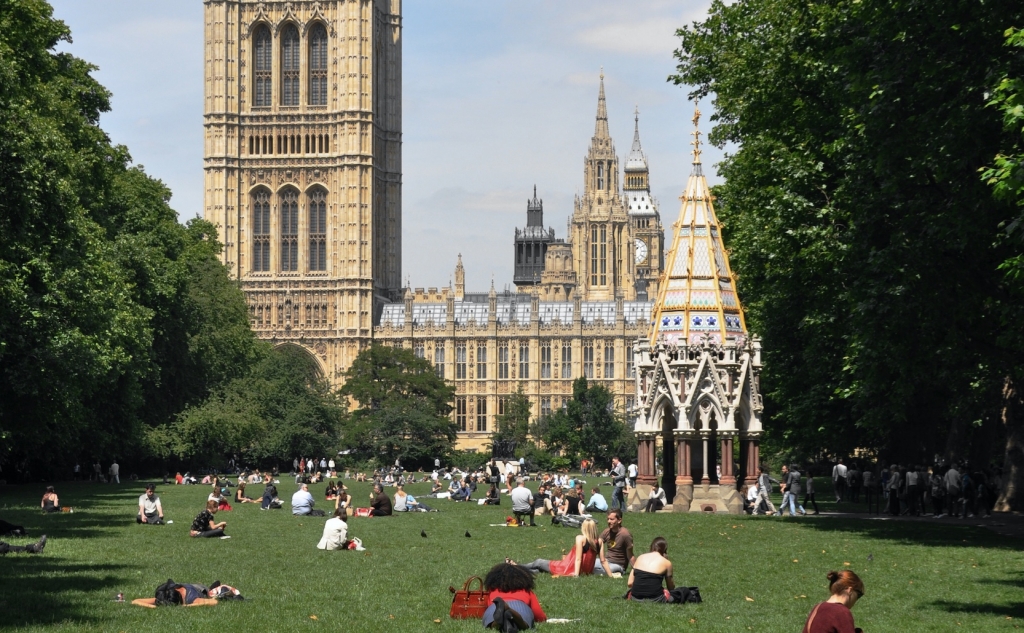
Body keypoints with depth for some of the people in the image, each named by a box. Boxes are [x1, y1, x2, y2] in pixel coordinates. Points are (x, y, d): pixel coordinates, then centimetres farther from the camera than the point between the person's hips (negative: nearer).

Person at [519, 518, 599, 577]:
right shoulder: (596, 542, 0)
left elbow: (578, 559, -19)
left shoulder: (580, 538, -16)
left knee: (539, 562, 15)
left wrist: (576, 574, -19)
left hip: (570, 570, -7)